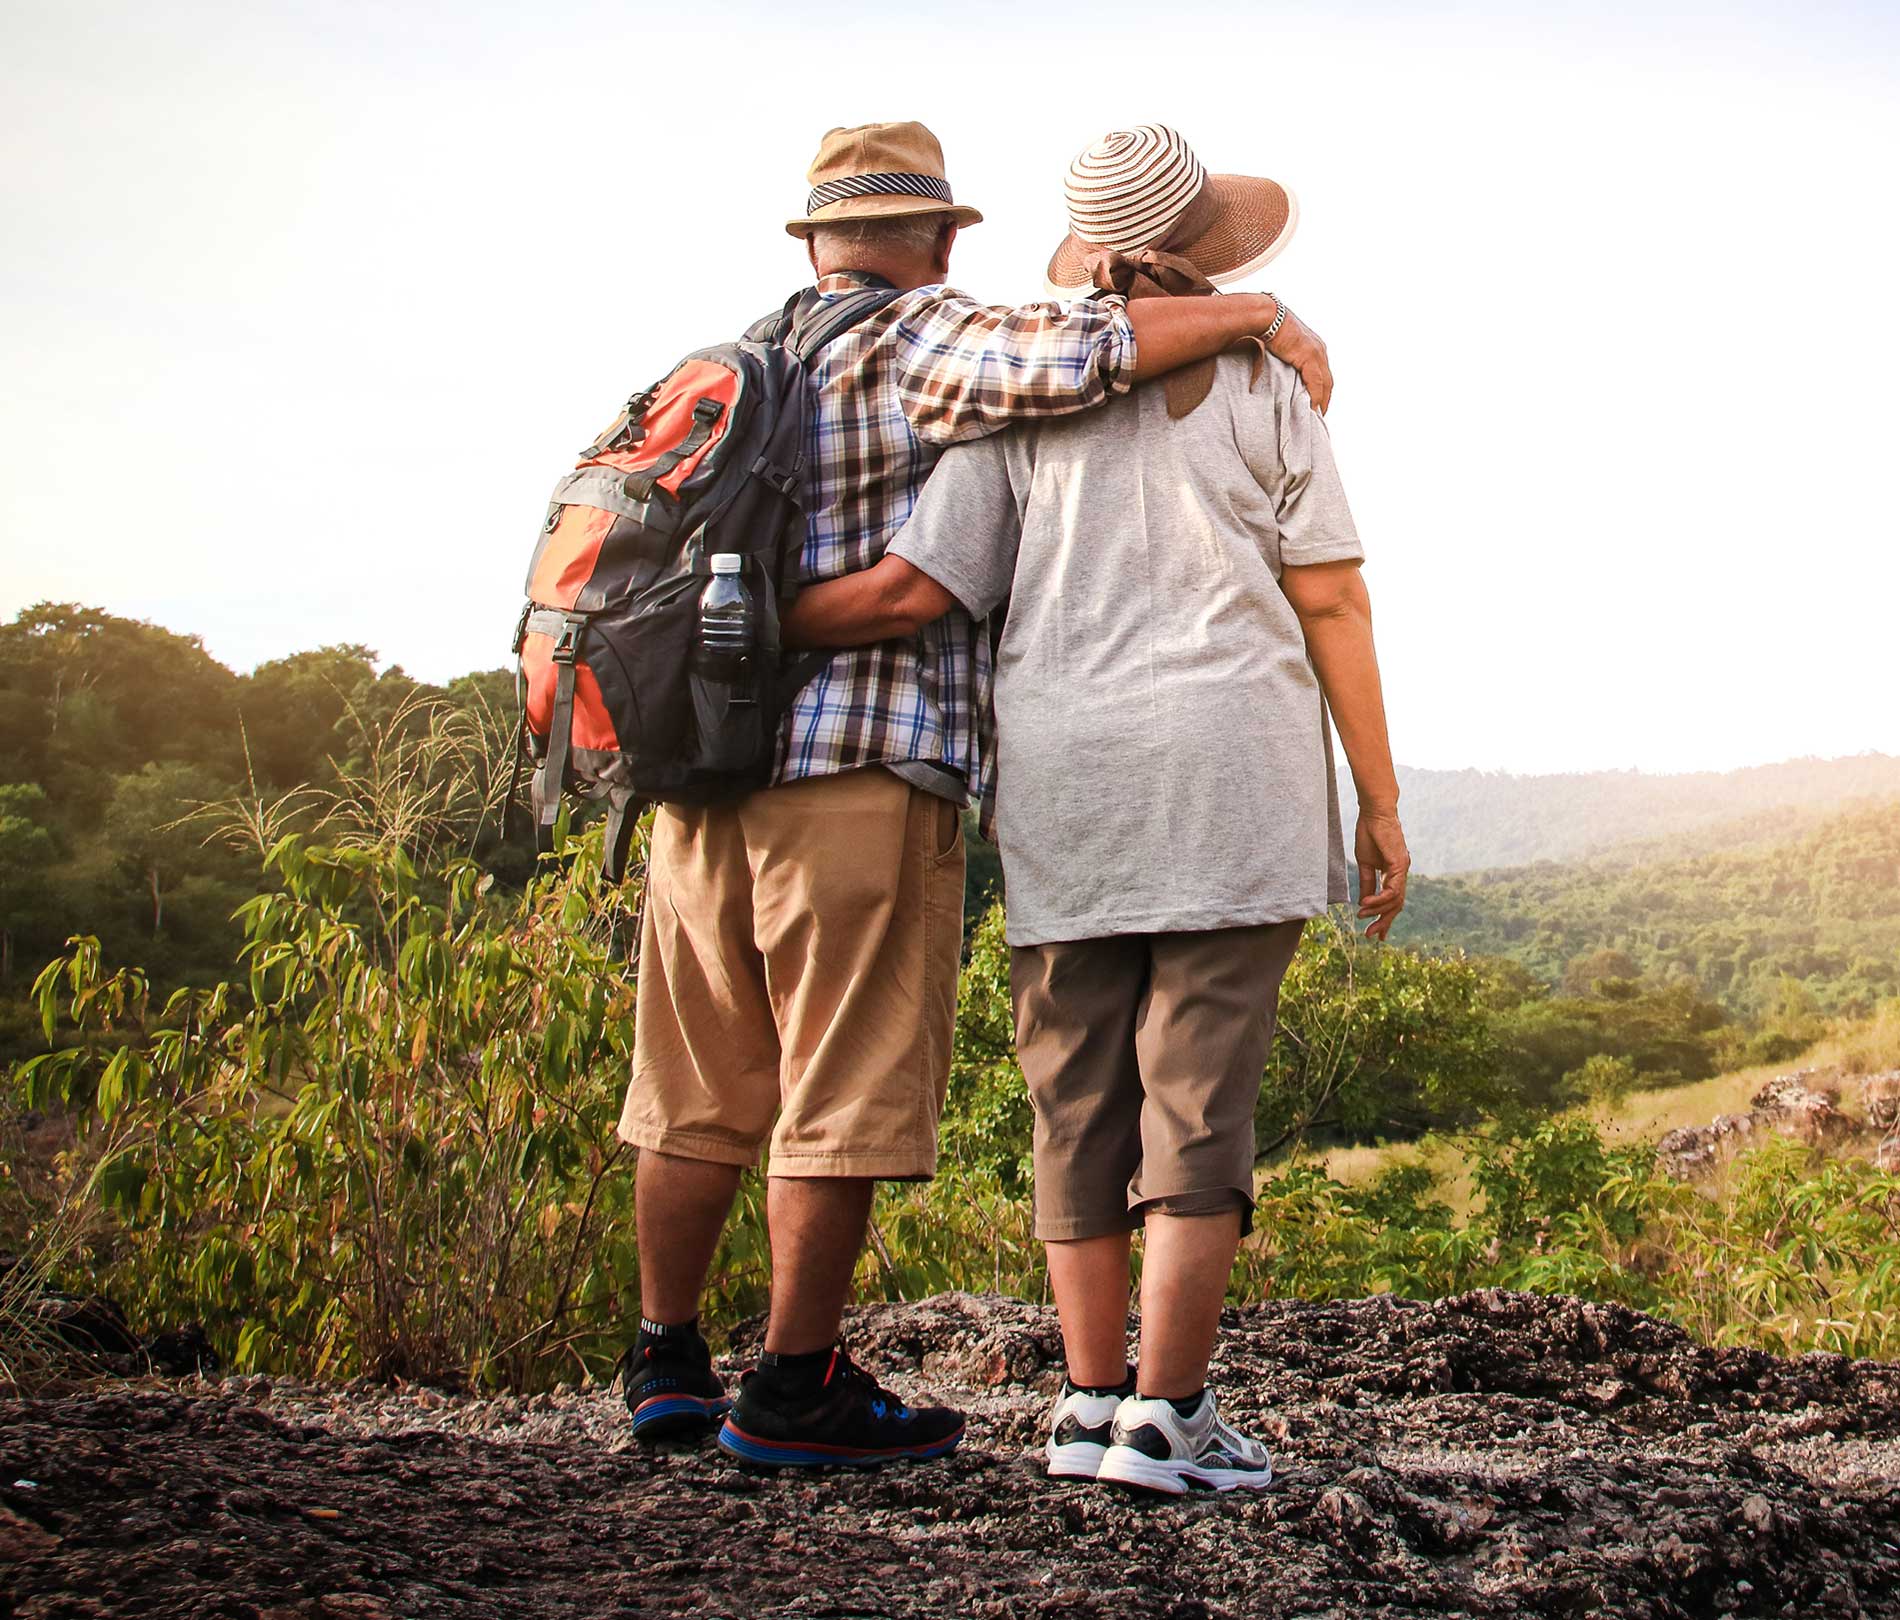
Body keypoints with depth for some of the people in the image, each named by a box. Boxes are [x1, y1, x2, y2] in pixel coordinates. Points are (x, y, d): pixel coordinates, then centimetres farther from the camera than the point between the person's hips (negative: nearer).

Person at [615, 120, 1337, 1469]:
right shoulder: (921, 343, -4)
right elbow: (1071, 355, -21)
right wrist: (1258, 314, -11)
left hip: (707, 772, 8)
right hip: (864, 776, -8)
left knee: (703, 1090, 14)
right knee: (851, 1093, 1)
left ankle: (667, 1362, 23)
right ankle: (797, 1391, 6)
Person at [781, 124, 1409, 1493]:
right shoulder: (1263, 386, 4)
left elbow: (911, 590, -1)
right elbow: (1332, 602, 1)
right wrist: (1380, 803, 5)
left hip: (1064, 783, 2)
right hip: (1231, 775, -2)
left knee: (1081, 1098, 8)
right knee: (1201, 1099, -1)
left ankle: (1093, 1403, 12)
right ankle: (1167, 1418, -3)